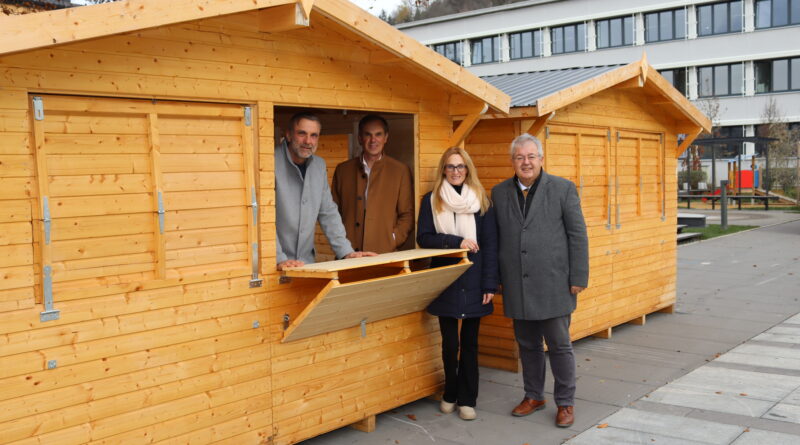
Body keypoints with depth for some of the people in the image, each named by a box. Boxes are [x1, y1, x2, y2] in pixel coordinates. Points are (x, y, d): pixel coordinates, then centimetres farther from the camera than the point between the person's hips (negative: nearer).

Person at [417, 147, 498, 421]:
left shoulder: (480, 200, 4)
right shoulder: (431, 200, 4)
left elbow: (490, 244, 0)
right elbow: (423, 237, -3)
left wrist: (490, 284, -7)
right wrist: (457, 241, -15)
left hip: (473, 283, 0)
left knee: (470, 342, 6)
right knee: (449, 342, 6)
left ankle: (467, 399, 17)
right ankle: (451, 394, 25)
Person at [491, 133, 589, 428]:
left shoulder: (563, 189, -2)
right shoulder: (499, 193, 7)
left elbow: (577, 235, -3)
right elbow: (495, 238, 9)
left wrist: (578, 278, -7)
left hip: (553, 283, -3)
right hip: (517, 286, 3)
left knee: (559, 345, 4)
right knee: (527, 345, 14)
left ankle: (565, 402, 18)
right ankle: (534, 396, 30)